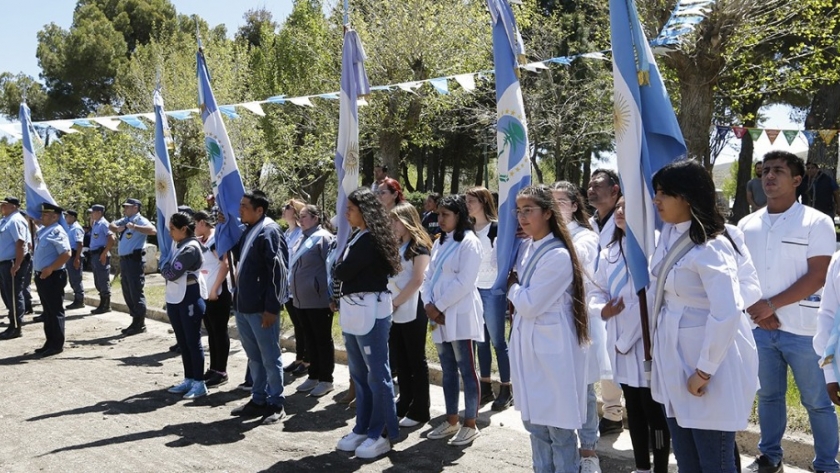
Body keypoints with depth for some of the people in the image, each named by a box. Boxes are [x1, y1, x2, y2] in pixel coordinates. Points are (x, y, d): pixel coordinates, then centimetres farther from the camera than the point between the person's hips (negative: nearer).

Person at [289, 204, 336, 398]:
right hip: (301, 300, 8)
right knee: (310, 339, 15)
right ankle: (314, 376, 25)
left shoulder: (323, 238, -11)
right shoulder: (301, 239, 14)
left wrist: (331, 296, -16)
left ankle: (326, 379, 9)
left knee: (323, 340, 2)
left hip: (319, 300, -8)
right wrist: (294, 293, 19)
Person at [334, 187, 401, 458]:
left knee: (377, 374, -1)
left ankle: (384, 434, 7)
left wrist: (341, 267, 6)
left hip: (369, 311, -10)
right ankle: (364, 429, 25)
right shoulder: (358, 237, 14)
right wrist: (342, 303, -3)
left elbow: (341, 272, -15)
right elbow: (346, 273, 11)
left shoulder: (370, 239, -15)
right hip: (353, 310, 10)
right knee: (359, 374, 15)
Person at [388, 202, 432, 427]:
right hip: (396, 313, 7)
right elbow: (389, 277, 16)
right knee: (401, 361, 12)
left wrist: (395, 302, -11)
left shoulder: (419, 246, -8)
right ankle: (404, 405, 22)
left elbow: (417, 280, -15)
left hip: (412, 312, -7)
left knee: (416, 362, 0)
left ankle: (420, 411, 7)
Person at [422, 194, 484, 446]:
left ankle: (470, 424, 7)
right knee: (448, 370, 13)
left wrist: (438, 307, -13)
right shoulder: (440, 242, 15)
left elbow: (464, 282, -17)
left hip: (460, 316, -8)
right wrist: (428, 304, -4)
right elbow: (428, 276, 13)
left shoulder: (469, 242, -10)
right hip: (439, 316, 8)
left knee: (466, 370, -1)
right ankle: (451, 421, 23)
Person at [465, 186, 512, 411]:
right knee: (481, 340, 11)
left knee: (497, 340, -1)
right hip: (474, 289, 6)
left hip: (492, 290, -6)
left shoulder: (496, 227, -8)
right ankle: (485, 387, 20)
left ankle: (506, 390, 9)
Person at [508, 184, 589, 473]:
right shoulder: (525, 247, 6)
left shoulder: (558, 255, -18)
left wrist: (512, 285, -2)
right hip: (527, 344, 8)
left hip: (551, 348, -8)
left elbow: (528, 304, -18)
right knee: (534, 422, 17)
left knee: (559, 428, 3)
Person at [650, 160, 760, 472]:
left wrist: (704, 371, -22)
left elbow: (727, 313, -27)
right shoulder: (669, 234, 5)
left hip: (708, 361, -8)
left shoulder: (710, 246, -20)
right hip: (675, 359, 8)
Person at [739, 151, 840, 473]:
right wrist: (755, 309, -7)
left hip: (803, 329, -4)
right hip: (759, 327, 4)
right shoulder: (747, 225, 7)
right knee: (768, 395, 16)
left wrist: (771, 305, -16)